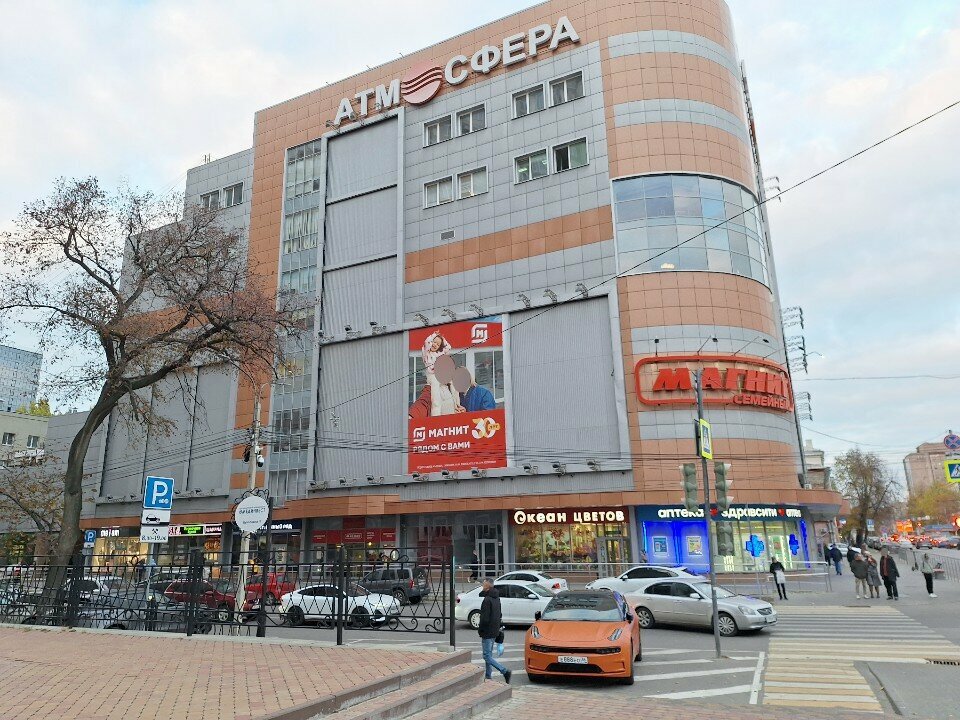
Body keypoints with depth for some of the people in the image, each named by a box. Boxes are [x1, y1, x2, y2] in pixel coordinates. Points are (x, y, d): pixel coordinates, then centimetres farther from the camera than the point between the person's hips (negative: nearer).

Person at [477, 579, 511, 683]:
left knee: (487, 656, -4)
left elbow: (485, 618, -23)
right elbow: (499, 615, 17)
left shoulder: (487, 600, -21)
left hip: (487, 632, -9)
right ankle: (488, 676, 24)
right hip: (495, 631, 9)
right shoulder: (497, 598, 8)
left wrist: (480, 629, -9)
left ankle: (505, 672, -12)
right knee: (489, 654, 18)